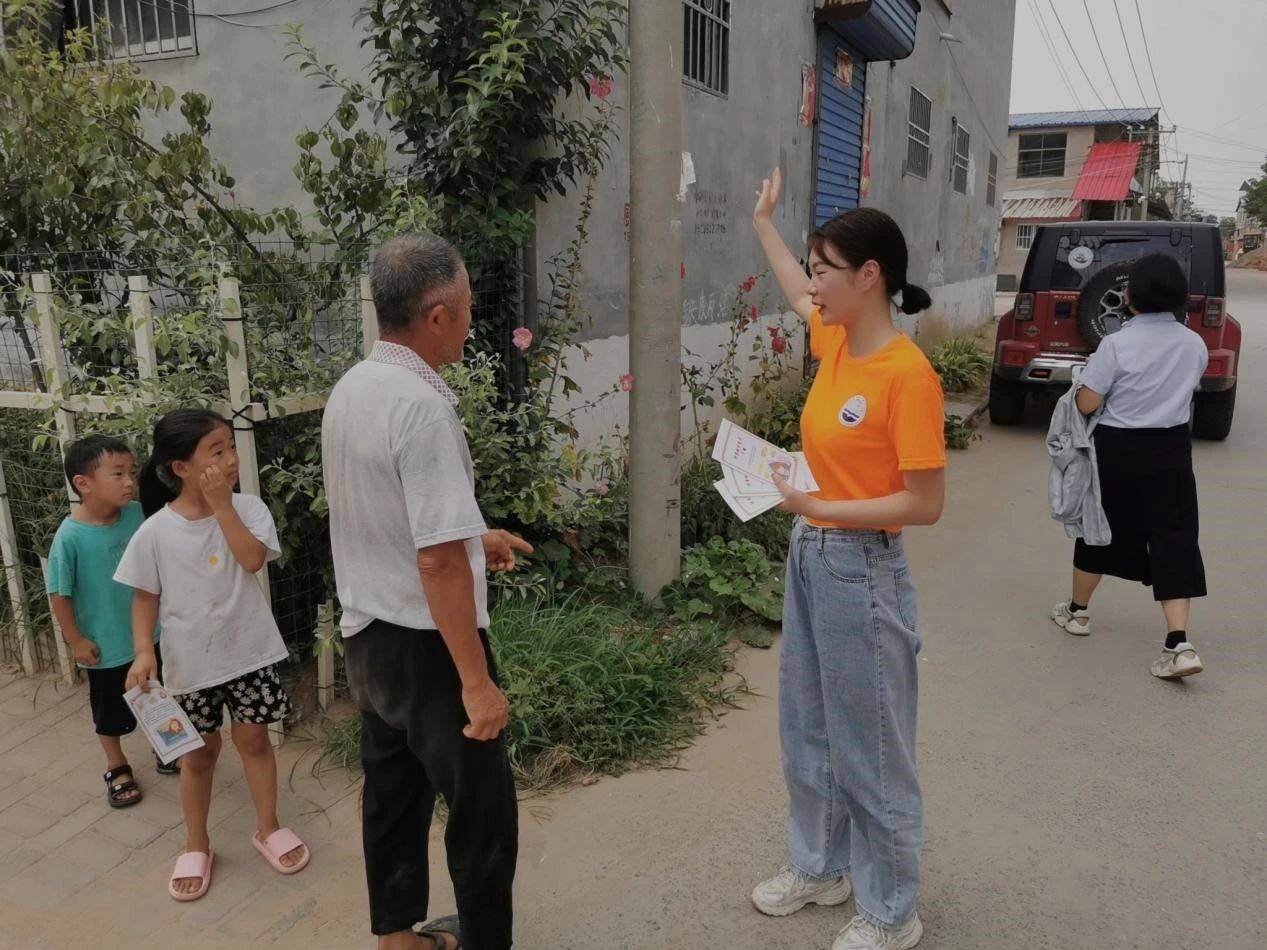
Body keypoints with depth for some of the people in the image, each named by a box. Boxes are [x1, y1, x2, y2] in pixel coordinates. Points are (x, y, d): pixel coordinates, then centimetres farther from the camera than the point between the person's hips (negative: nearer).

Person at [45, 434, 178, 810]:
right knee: (110, 711, 17)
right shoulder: (70, 536, -24)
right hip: (106, 644, -3)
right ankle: (117, 768, 40)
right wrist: (75, 640, -10)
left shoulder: (137, 514, -13)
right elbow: (59, 593, -15)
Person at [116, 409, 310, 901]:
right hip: (190, 661, 0)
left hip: (249, 650, 1)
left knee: (253, 738, 12)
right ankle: (196, 845, 33)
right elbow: (145, 596, -3)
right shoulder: (155, 531, -11)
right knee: (200, 752, 14)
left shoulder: (247, 507, -9)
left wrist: (221, 505, -23)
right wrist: (143, 651, -15)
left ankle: (268, 828, 31)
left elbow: (253, 559, -25)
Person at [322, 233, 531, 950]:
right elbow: (438, 562, -26)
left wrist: (472, 536, 23)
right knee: (482, 807, 9)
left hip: (365, 635, 9)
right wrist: (477, 680, -20)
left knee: (394, 791, 22)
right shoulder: (423, 407, -24)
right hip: (426, 645, -9)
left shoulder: (350, 389, 4)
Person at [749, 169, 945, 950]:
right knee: (810, 732, 20)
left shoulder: (907, 372, -20)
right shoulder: (835, 342, 3)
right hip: (810, 559, 8)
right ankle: (821, 867, 41)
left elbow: (925, 504, -20)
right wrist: (764, 223, 37)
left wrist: (819, 507, -24)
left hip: (864, 572, -8)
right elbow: (799, 296, 27)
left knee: (871, 747, 8)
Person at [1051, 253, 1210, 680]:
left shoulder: (1117, 344, -16)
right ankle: (1179, 644, -6)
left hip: (1119, 450, -3)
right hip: (1172, 451, 3)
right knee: (1173, 538, 2)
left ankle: (1077, 611, 31)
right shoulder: (1195, 344, 0)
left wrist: (1086, 382, 5)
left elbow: (1086, 404, -14)